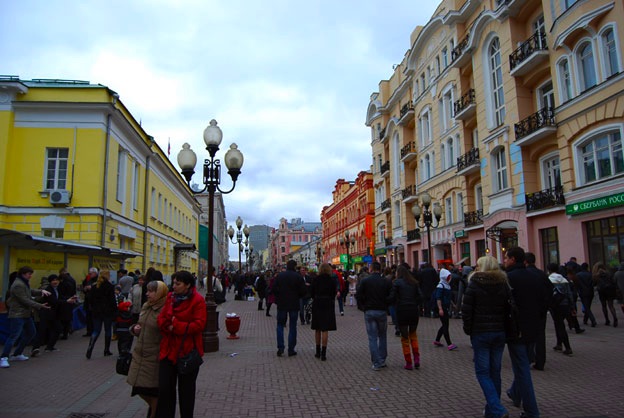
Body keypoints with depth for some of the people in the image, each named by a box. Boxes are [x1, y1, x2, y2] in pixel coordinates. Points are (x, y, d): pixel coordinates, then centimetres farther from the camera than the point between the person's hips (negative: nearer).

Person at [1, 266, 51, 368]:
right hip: (17, 315, -10)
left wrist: (41, 291, 2)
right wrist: (40, 306, -20)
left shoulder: (24, 283, 13)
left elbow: (30, 291, 22)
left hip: (26, 314, 11)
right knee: (14, 336, -13)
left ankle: (17, 354, 26)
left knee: (31, 333, 18)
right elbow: (25, 300, -21)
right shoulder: (18, 285, -18)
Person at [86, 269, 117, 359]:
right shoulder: (109, 286, -10)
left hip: (96, 312, 4)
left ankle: (90, 347, -13)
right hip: (107, 311, -4)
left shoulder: (94, 287, 7)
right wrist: (115, 310, -5)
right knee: (108, 330, 8)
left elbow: (91, 300, 11)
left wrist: (93, 309, 18)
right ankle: (107, 350, 14)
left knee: (96, 331, 8)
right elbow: (112, 300, -11)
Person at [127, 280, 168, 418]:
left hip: (154, 358, -7)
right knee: (139, 388, 16)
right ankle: (154, 406, 43)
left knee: (153, 390, 8)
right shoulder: (145, 306, 6)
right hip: (139, 355, 7)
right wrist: (134, 328, 0)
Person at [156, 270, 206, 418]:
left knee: (186, 390, 11)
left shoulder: (197, 300, -11)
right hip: (169, 350, 5)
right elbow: (161, 318, 5)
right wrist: (168, 326, -16)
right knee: (164, 388, 6)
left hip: (187, 351, -4)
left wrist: (176, 327, -17)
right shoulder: (170, 297, 6)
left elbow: (199, 325, -17)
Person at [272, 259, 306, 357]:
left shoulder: (279, 276, -2)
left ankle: (280, 348, 3)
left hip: (281, 305, 1)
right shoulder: (298, 277, -7)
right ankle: (291, 349, 9)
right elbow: (303, 291, -8)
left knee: (280, 325, 11)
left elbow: (274, 289, -3)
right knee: (292, 327, 7)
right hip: (294, 305, -1)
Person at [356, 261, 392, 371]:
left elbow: (358, 296, -6)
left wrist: (362, 307, 7)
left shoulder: (365, 281, -4)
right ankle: (382, 360, 19)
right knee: (382, 336, 17)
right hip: (382, 311, 1)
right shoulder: (386, 282, -1)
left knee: (372, 338, 3)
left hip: (369, 312, -1)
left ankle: (376, 363, 2)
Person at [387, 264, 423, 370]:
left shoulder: (396, 282, -5)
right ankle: (416, 358, 10)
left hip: (402, 312, -3)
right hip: (414, 311, 4)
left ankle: (408, 363, 12)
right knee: (413, 334, 23)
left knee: (405, 338, 9)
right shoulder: (414, 282, 7)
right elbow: (420, 296, 2)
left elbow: (391, 298, -11)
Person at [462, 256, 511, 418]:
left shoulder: (474, 285, -7)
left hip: (480, 333, -4)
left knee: (482, 372, 2)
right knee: (495, 372, 14)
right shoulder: (504, 285, 4)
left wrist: (468, 330, 2)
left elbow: (466, 311, -10)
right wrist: (504, 327, 12)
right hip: (500, 333, 5)